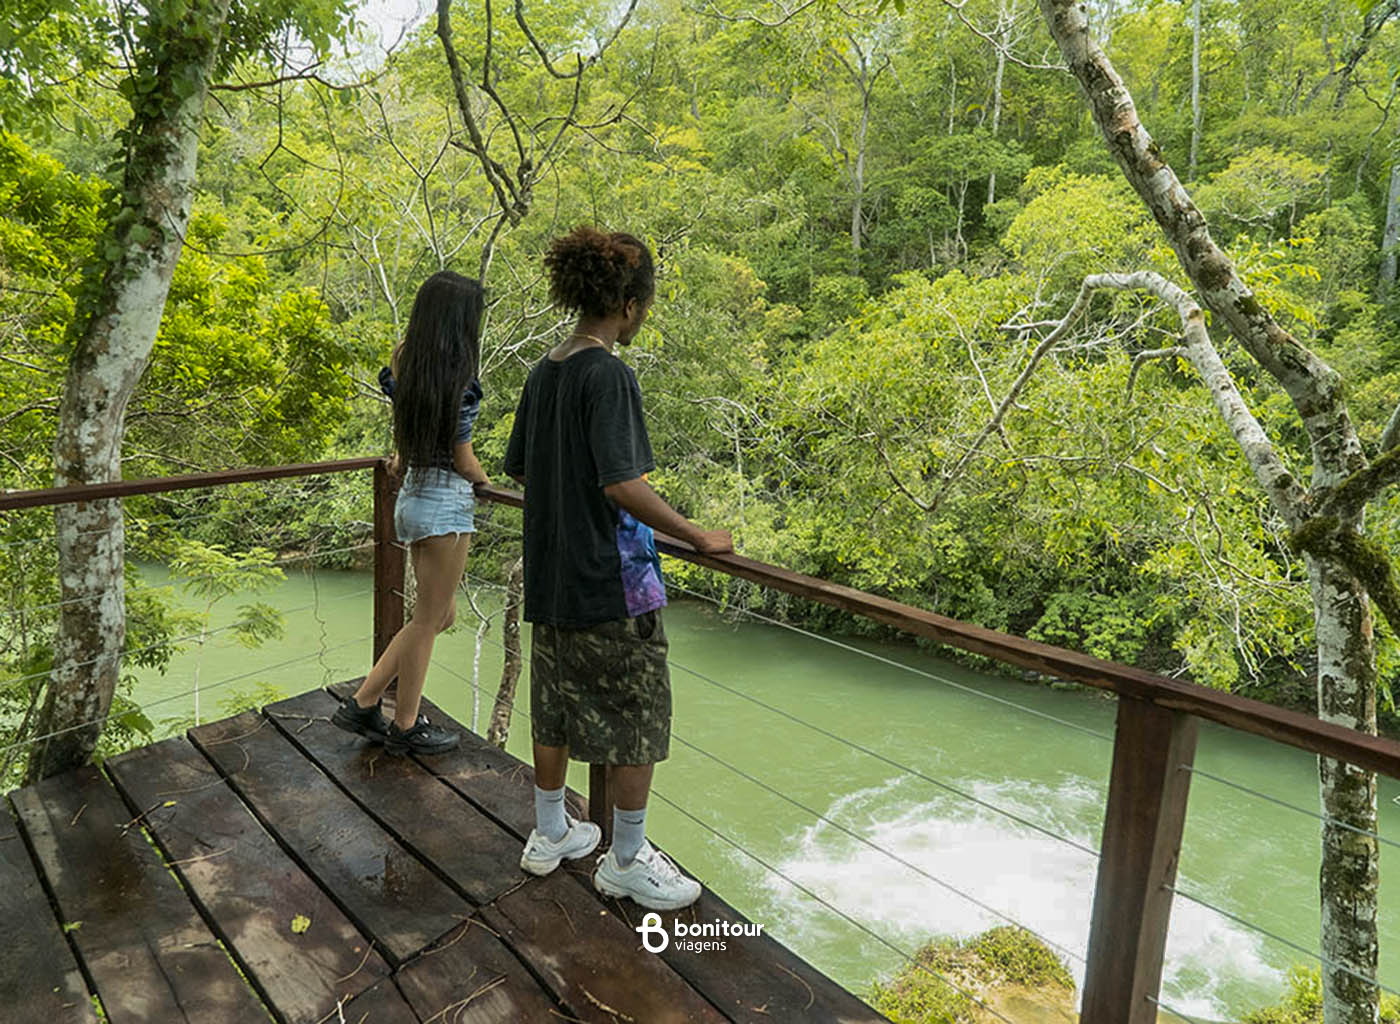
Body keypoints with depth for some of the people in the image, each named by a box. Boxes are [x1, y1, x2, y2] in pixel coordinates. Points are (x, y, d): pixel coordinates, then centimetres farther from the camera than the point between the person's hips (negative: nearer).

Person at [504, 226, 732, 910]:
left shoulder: (543, 373, 8)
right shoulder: (608, 374, -17)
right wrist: (696, 537, -17)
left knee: (556, 701, 19)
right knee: (638, 714, 6)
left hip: (551, 573, 9)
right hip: (611, 577, -9)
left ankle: (549, 834, 36)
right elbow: (621, 482, -25)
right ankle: (626, 860, 20)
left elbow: (518, 469, 15)